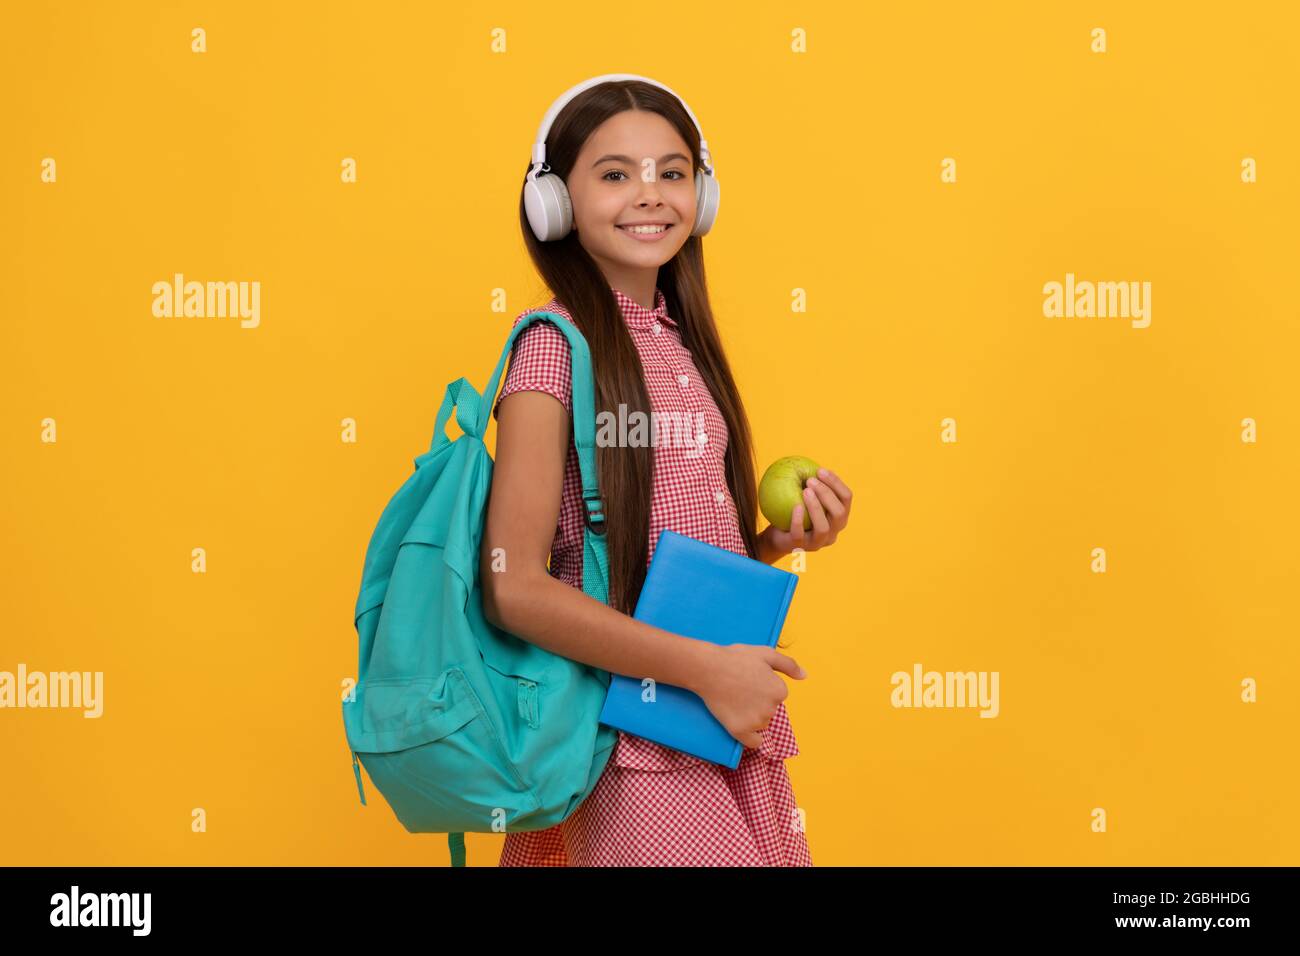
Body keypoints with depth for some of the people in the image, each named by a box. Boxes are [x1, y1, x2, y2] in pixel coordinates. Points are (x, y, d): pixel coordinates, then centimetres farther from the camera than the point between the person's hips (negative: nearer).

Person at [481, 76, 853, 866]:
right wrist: (706, 667, -19)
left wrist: (784, 540, 0)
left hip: (730, 733, 7)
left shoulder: (684, 348, 10)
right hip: (628, 742, -7)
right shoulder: (556, 348, -11)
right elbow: (514, 587, -18)